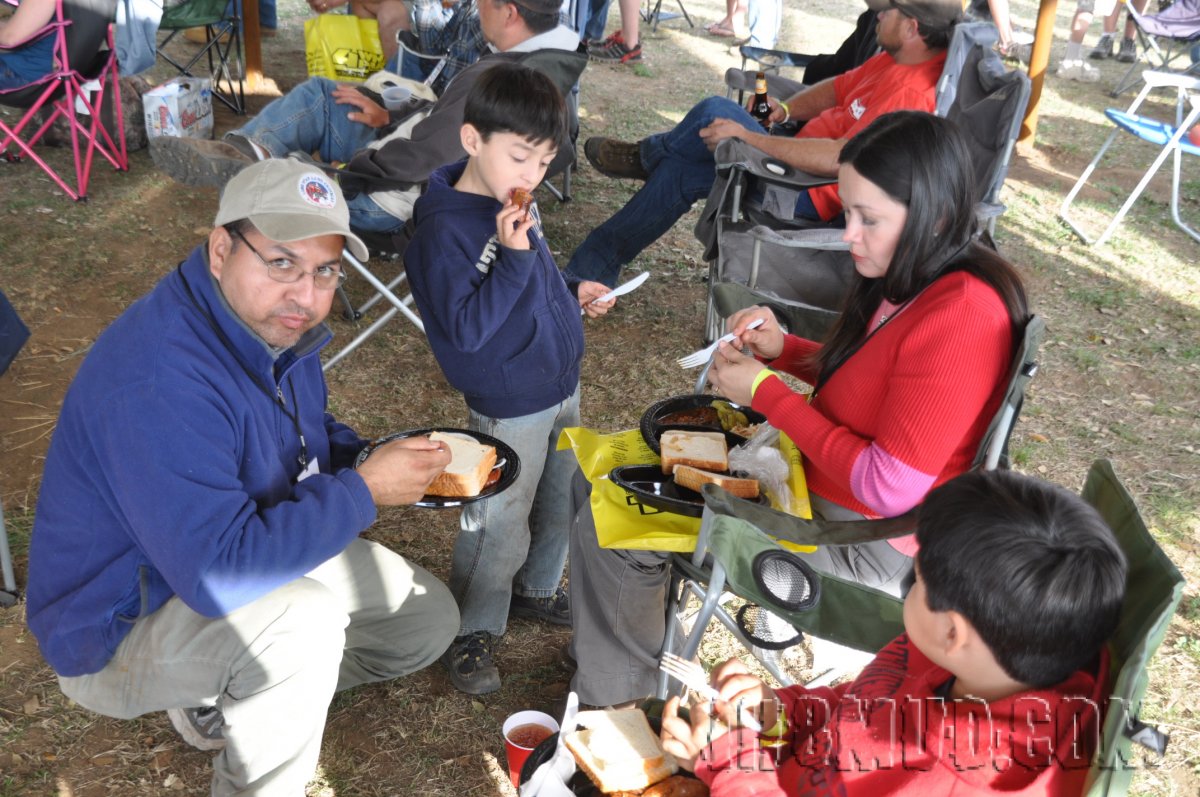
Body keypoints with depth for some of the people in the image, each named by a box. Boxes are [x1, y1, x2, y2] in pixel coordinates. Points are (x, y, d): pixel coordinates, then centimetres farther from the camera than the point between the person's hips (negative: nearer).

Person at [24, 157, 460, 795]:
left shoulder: (277, 324, -6)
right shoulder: (157, 377, -36)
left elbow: (306, 432, 13)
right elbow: (219, 572, -40)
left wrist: (370, 459, -9)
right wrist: (364, 491, -30)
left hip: (249, 555, 9)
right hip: (120, 629, -9)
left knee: (430, 619, 9)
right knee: (305, 620, -36)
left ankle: (219, 699, 16)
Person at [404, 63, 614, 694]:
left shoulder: (514, 202, 2)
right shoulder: (445, 229, -24)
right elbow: (466, 329, -29)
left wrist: (573, 293, 5)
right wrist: (513, 258, -34)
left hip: (561, 386, 9)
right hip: (510, 409, -8)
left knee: (561, 500, 23)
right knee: (499, 526, 6)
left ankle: (536, 589, 47)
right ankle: (472, 632, 28)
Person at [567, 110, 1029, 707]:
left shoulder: (959, 318, -30)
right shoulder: (919, 281, 0)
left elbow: (890, 487, -29)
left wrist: (767, 394, -20)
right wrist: (782, 349, -4)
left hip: (863, 545, -10)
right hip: (822, 480, 10)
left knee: (607, 526, -6)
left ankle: (607, 707, 20)